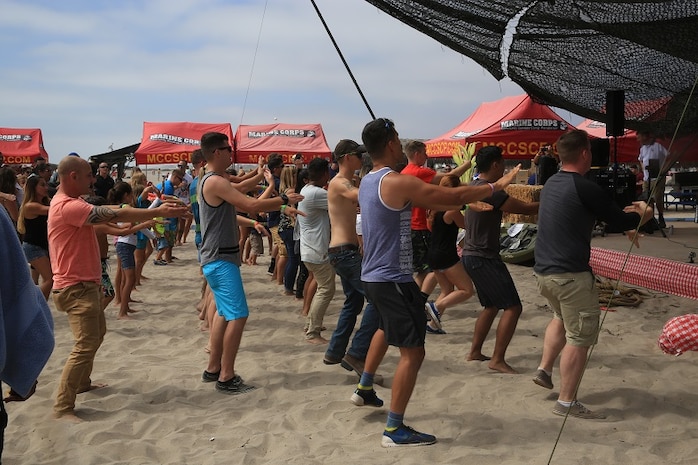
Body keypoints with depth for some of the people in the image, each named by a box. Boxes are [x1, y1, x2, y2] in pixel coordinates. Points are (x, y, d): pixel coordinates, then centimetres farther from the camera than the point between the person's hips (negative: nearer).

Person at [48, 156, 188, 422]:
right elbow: (114, 215, -25)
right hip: (76, 288, -11)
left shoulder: (70, 202, 13)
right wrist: (158, 212, -20)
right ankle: (62, 407, -8)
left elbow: (107, 211, 9)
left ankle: (82, 382, 40)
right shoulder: (68, 206, -23)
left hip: (85, 284, 11)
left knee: (97, 333, 25)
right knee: (86, 345, -13)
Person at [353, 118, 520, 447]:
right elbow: (454, 196, -18)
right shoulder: (397, 183, -20)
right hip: (392, 280, -10)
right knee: (412, 352, -4)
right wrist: (497, 186, -5)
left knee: (387, 327, 34)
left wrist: (464, 204, 20)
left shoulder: (368, 182, 9)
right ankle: (394, 430, -1)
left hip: (372, 276, 10)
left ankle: (364, 389, 44)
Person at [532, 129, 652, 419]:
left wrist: (624, 215, 23)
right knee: (579, 337, 1)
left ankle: (544, 370, 29)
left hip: (543, 271, 9)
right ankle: (566, 403, 7)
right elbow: (623, 223, -8)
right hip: (571, 275, -9)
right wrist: (642, 214, 13)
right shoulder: (585, 188, -17)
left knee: (562, 317, 31)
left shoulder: (551, 184, 10)